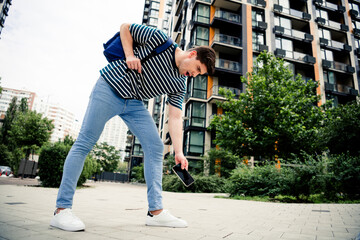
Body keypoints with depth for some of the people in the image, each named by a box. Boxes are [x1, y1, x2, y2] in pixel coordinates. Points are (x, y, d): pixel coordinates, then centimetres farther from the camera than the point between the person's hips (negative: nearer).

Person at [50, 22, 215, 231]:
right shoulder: (159, 39, -9)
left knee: (156, 147, -6)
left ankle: (156, 211, -1)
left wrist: (179, 151, -13)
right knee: (84, 144, -8)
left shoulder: (179, 85, 1)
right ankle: (62, 209, 3)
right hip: (109, 89, -5)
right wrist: (129, 55, -15)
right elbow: (125, 27, 2)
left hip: (134, 104, 5)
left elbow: (175, 117, -4)